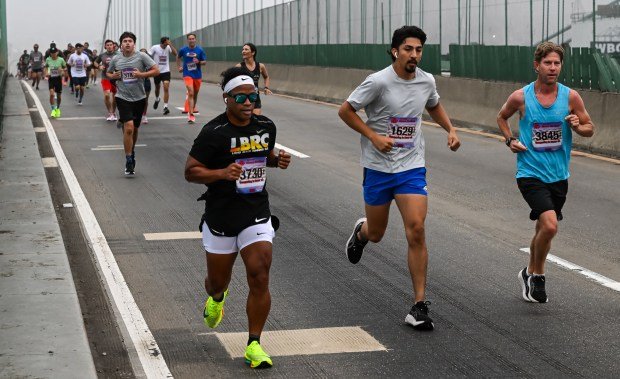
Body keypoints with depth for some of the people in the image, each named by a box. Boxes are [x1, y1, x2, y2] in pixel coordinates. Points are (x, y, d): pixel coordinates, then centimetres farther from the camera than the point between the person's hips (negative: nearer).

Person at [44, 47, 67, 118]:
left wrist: (62, 70, -18)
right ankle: (53, 110, -9)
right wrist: (46, 73, -5)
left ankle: (58, 109, 35)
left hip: (58, 78, 0)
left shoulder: (61, 60, -9)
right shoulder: (48, 60, -4)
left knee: (59, 95, 11)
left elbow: (65, 67, 4)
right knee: (51, 94, -18)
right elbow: (46, 67, 14)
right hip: (51, 78, 0)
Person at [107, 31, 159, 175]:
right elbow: (108, 73, 18)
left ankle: (131, 151, 41)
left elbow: (156, 71, -7)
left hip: (139, 98, 1)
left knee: (134, 129, 16)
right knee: (129, 128, -16)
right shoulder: (116, 59, 1)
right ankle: (129, 161, -9)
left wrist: (141, 74, -18)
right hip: (123, 98, -1)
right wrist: (113, 76, -5)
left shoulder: (141, 56, -5)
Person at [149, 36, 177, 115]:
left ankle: (165, 107, -13)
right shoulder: (155, 48, -9)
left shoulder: (168, 47, -5)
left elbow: (175, 53, -19)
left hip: (166, 71, 0)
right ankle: (157, 99, 50)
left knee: (166, 88, -14)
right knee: (157, 87, 20)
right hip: (157, 71, 0)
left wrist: (170, 44, -24)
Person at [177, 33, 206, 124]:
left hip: (197, 75, 2)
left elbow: (205, 62, 1)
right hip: (187, 74, -2)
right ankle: (191, 115, -21)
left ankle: (192, 110, 35)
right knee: (191, 93, -17)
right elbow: (178, 57, 19)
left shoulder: (200, 50, -3)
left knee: (195, 94, 15)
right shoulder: (183, 50, -2)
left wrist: (199, 62, -19)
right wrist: (179, 67, 11)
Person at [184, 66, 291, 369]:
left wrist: (277, 160, 0)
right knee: (218, 281, 14)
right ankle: (216, 297, 54)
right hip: (220, 219, -2)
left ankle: (254, 345, -1)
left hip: (257, 216, 3)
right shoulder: (214, 133, -13)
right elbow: (191, 171, -11)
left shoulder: (266, 126, 3)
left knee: (260, 278, -11)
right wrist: (222, 173, -27)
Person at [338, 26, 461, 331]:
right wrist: (374, 136, -17)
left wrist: (450, 129, 6)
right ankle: (360, 232, 53)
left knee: (416, 230, -14)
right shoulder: (379, 82, -15)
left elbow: (434, 107, 23)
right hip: (378, 167, -2)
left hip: (412, 168, 2)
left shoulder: (426, 81, 0)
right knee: (376, 234, 11)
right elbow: (345, 111, -7)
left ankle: (419, 306, -8)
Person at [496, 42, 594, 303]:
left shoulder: (571, 97, -1)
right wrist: (509, 140, -1)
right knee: (549, 225, -21)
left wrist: (578, 126, -15)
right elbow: (502, 117, 15)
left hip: (558, 175, 4)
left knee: (543, 228, 16)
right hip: (530, 173, -4)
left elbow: (589, 129, 8)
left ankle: (530, 273, 41)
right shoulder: (520, 97, -5)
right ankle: (538, 275, 2)